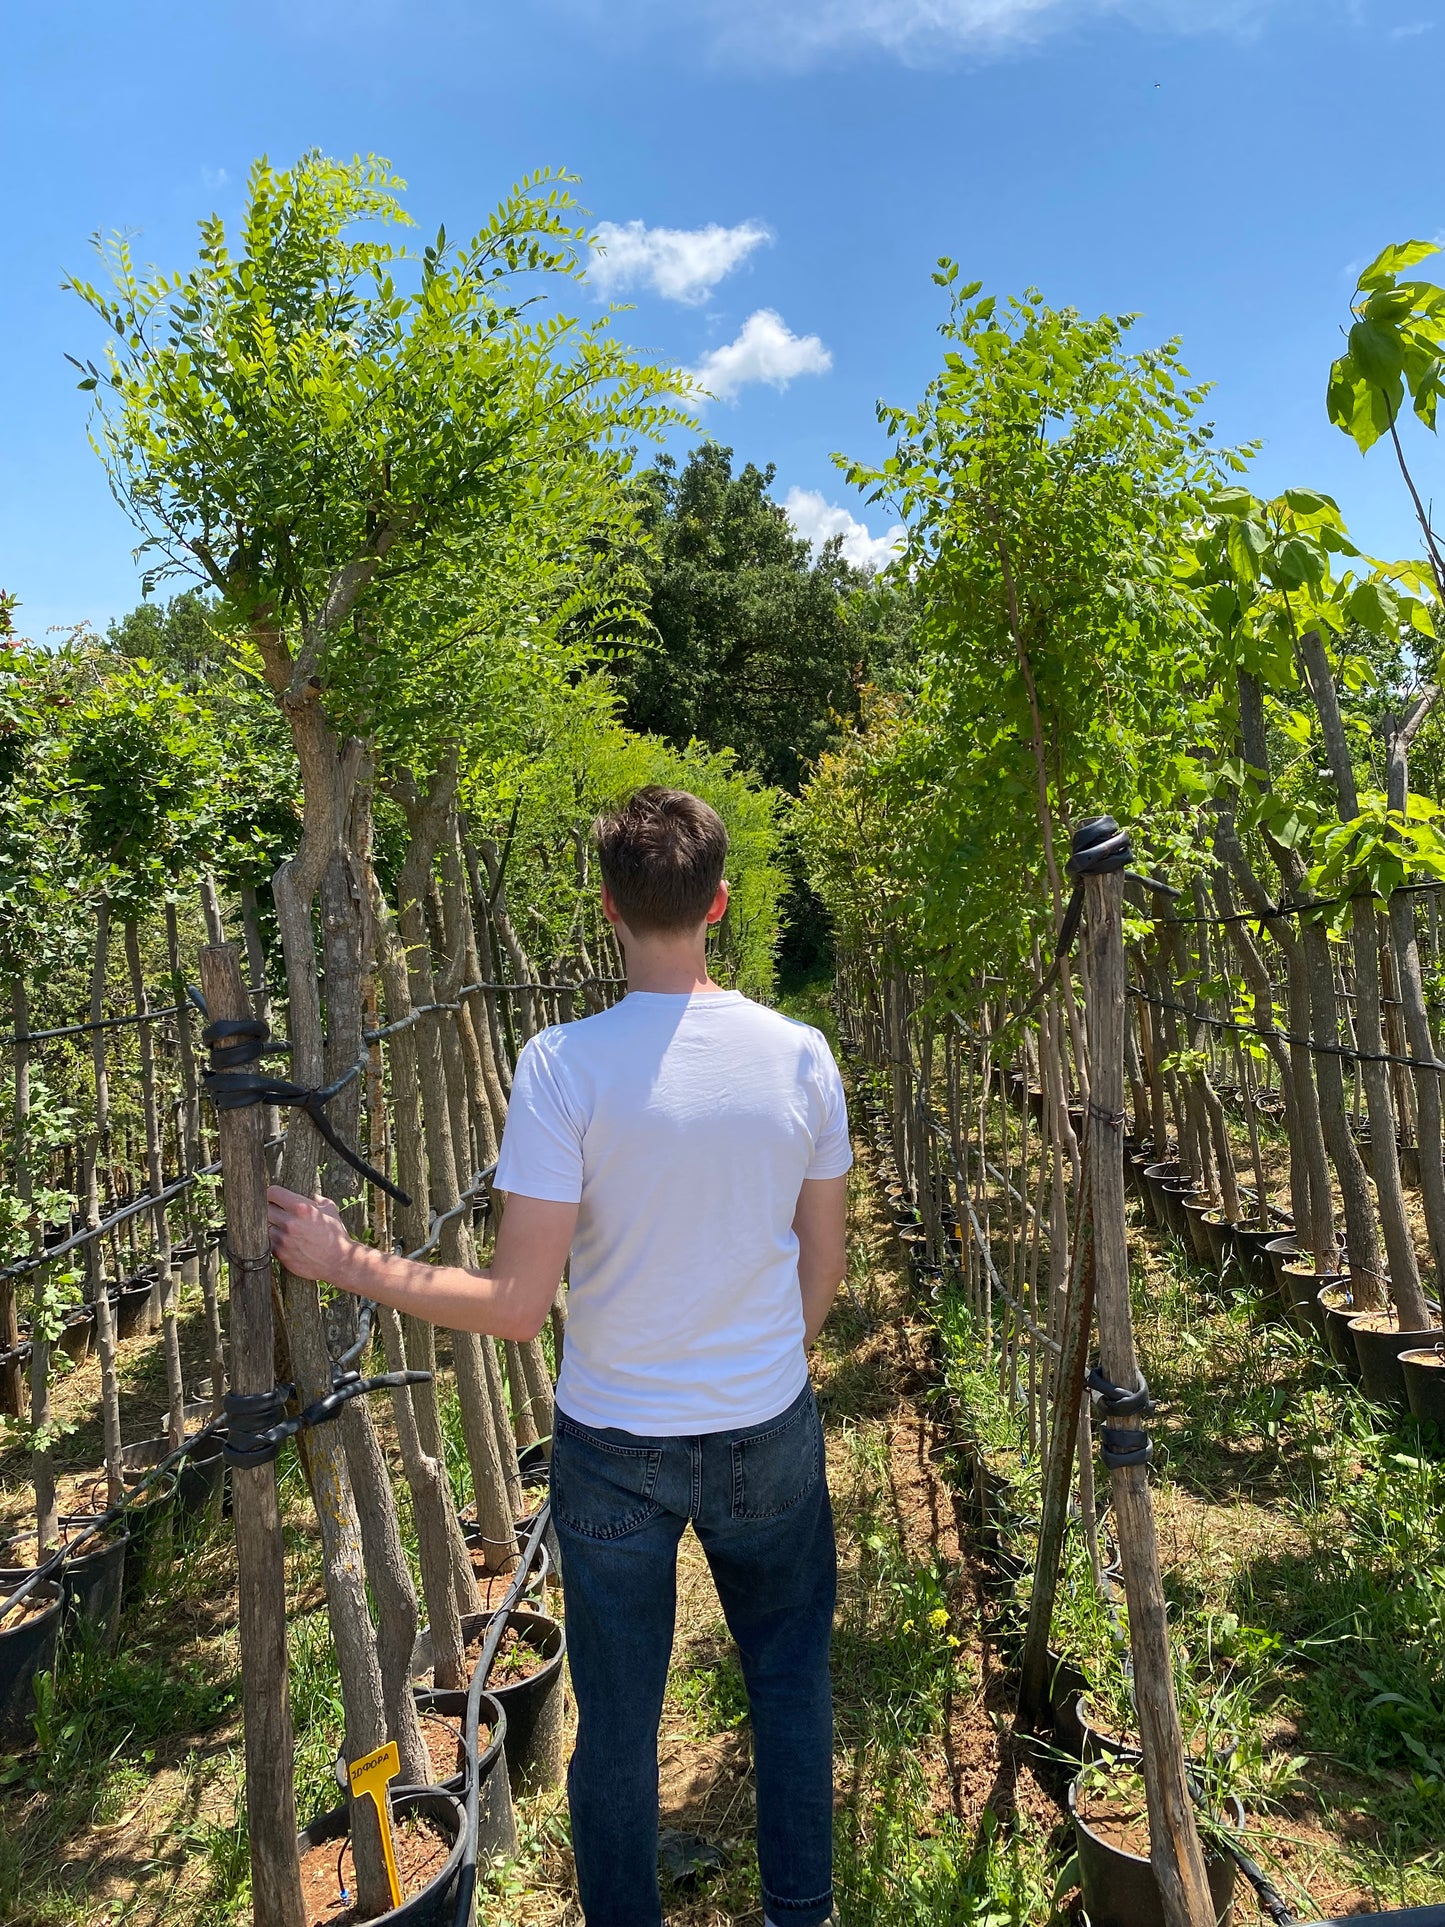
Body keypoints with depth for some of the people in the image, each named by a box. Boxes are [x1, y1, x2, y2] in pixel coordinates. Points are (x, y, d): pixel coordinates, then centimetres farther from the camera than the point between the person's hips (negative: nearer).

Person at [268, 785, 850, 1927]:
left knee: (618, 1724, 19)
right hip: (770, 1429, 3)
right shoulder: (798, 1054, -10)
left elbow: (518, 1307, -20)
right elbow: (823, 1272, 0)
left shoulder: (563, 1064, -21)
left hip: (615, 1447, -2)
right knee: (791, 1682, 25)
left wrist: (349, 1264, -7)